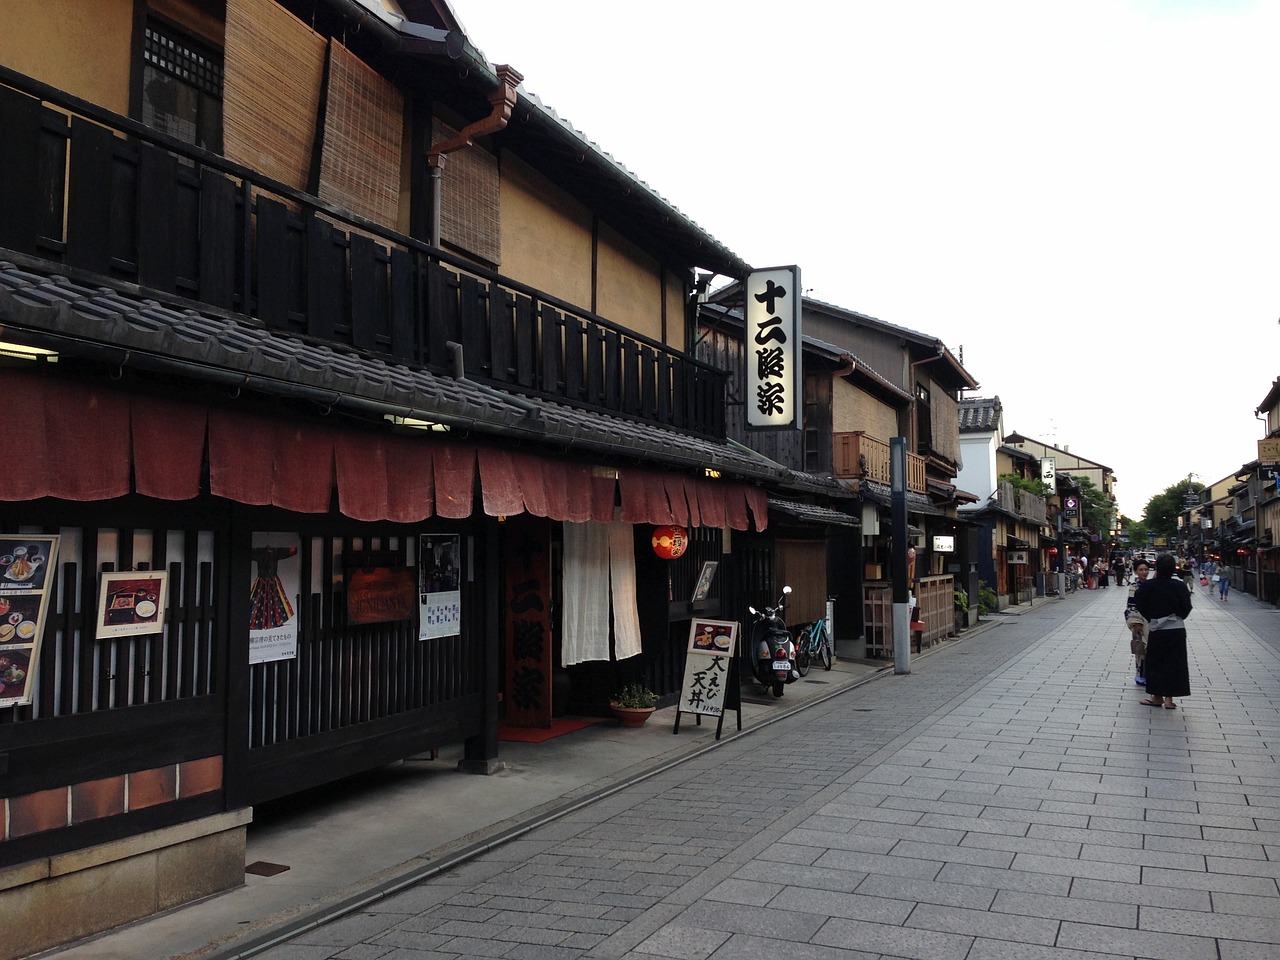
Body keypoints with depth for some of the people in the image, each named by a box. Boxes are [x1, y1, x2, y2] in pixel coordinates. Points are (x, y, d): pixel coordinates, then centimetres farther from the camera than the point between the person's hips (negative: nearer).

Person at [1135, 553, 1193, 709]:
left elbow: (1140, 608, -6)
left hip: (1156, 630, -1)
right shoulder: (1180, 586, -8)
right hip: (1177, 630, 1)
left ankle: (1157, 696, 18)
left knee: (1156, 662, 12)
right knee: (1174, 662, 9)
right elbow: (1187, 608, -2)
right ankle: (1169, 698, 9)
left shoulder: (1147, 586, -11)